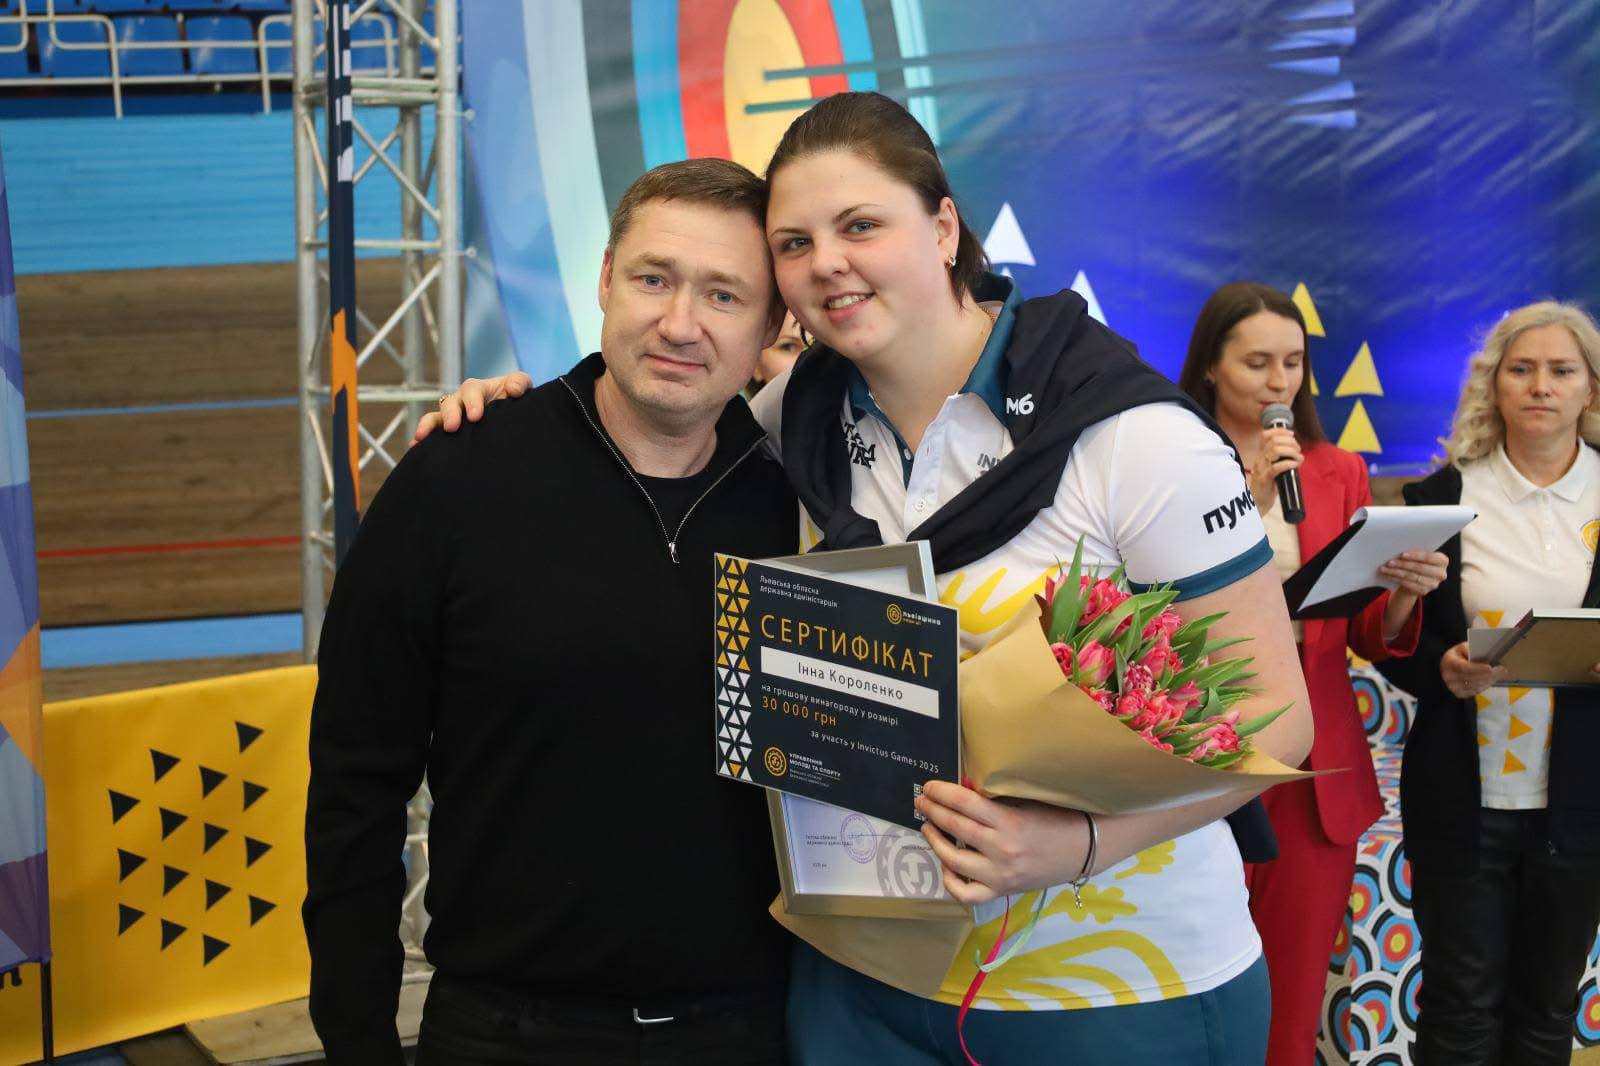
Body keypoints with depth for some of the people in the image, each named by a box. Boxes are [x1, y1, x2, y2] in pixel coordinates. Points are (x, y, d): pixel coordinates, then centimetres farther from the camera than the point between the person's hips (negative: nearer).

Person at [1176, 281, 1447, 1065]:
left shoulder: (1340, 472, 9)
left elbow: (1369, 636, 9)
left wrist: (1403, 597, -13)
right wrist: (1246, 501, -17)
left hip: (1318, 769, 4)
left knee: (1296, 1003, 10)